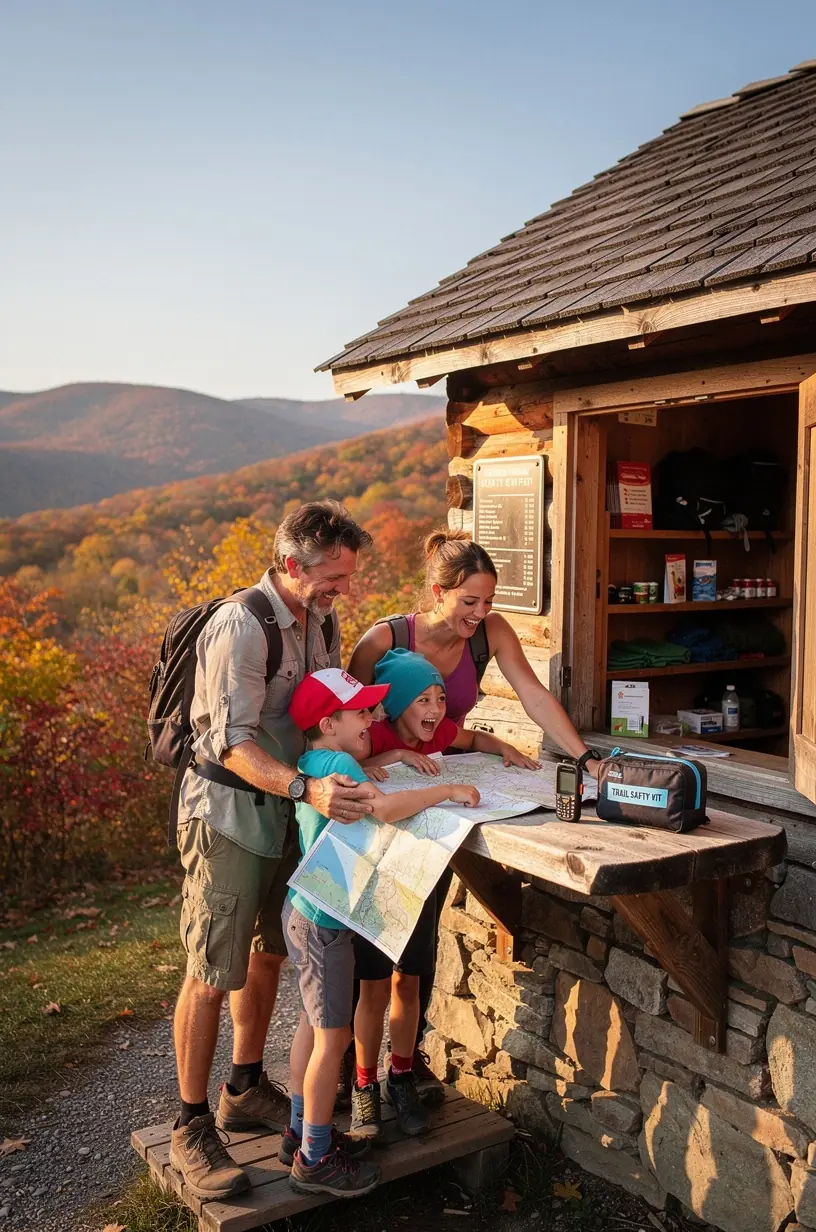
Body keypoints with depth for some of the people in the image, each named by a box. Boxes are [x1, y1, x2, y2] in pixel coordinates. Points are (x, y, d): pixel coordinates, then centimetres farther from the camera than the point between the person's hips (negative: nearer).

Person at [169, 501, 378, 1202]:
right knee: (213, 974, -1)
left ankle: (246, 1091, 34)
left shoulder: (322, 621, 5)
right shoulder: (240, 627, -22)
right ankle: (191, 1129, 14)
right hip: (228, 811, -8)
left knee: (268, 954, 17)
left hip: (286, 810, 8)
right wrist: (307, 789, -40)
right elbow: (233, 743, -28)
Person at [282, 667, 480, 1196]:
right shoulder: (338, 762, -21)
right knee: (334, 1035, 1)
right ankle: (315, 1159, 14)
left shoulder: (314, 762, 8)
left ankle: (303, 1132, 35)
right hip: (324, 921, -10)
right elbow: (383, 807, -37)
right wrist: (447, 790, -28)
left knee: (313, 1024, 21)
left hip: (305, 912, 10)